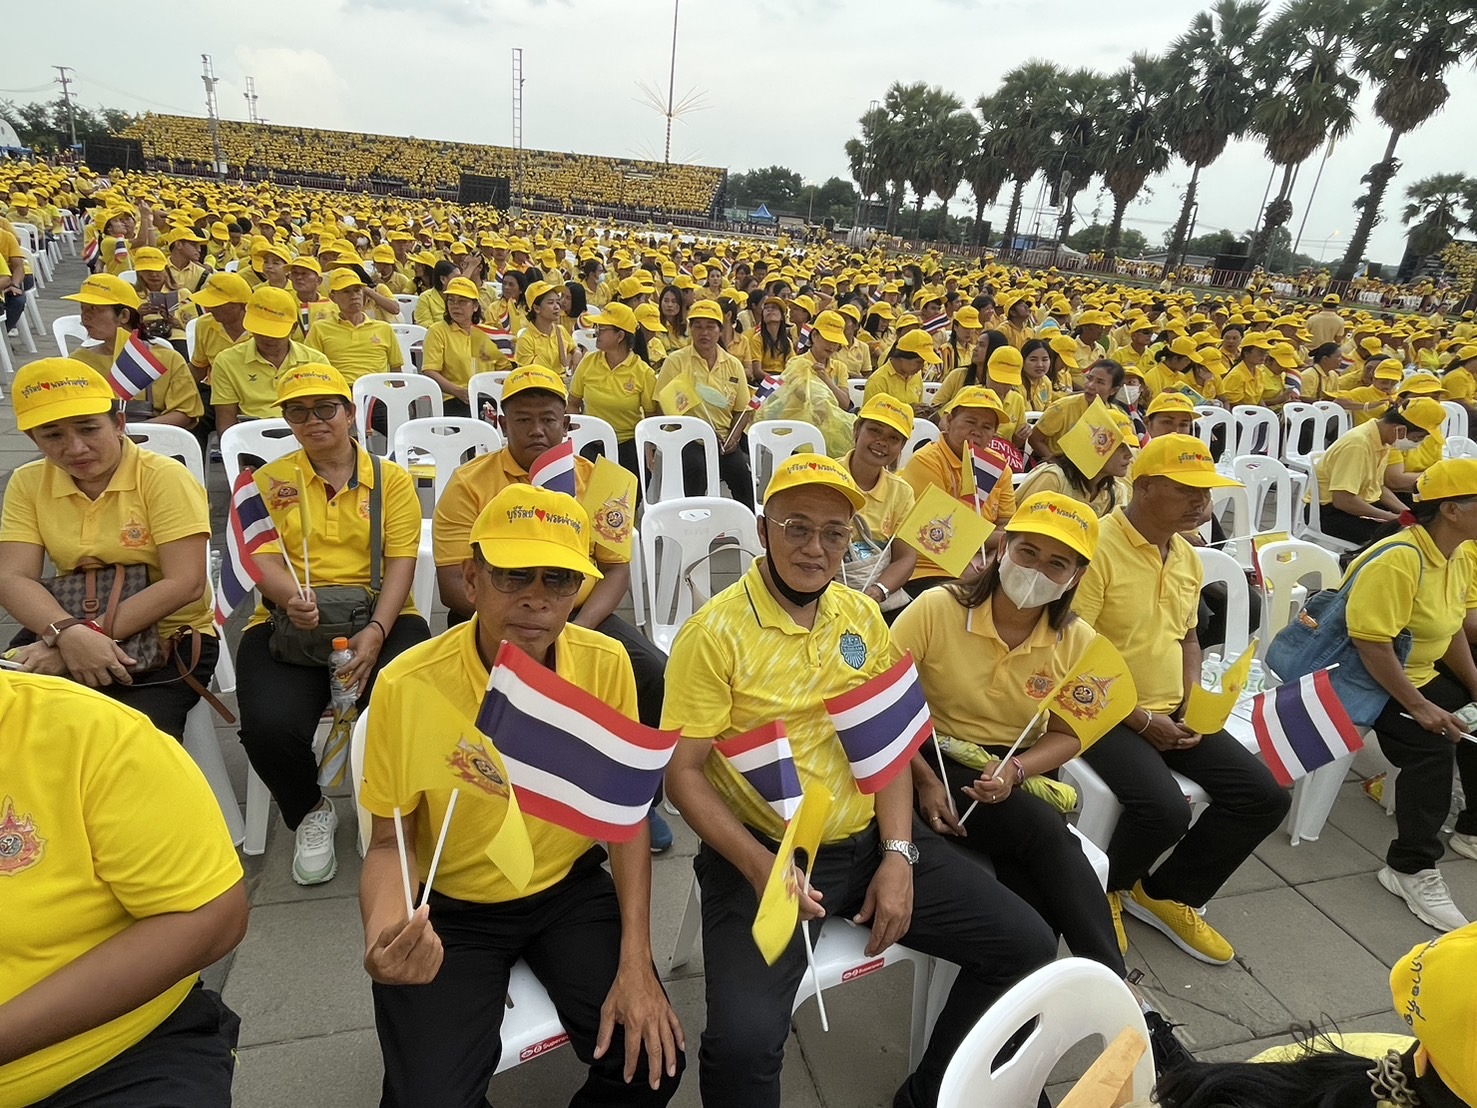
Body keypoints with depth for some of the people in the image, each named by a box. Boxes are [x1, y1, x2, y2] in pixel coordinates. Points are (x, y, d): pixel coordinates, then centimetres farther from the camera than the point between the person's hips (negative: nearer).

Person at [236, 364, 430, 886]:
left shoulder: (392, 481, 10)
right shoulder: (270, 480, 14)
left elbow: (400, 564, 0)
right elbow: (263, 559, 2)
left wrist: (376, 630, -18)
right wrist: (291, 597, -23)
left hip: (380, 617, -1)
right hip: (289, 622, 2)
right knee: (269, 725, -27)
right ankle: (310, 813, 9)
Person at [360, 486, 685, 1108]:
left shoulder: (605, 665, -15)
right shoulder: (407, 686, -21)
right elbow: (391, 842, -7)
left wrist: (635, 963, -11)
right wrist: (382, 933, -29)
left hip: (570, 890, 2)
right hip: (448, 910, -1)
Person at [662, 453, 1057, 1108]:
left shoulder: (863, 617, 5)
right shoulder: (716, 631, -13)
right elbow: (682, 772, -11)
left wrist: (898, 856, -3)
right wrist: (761, 867, -21)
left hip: (869, 840, 6)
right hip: (762, 853, -5)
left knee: (1027, 946, 3)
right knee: (742, 1040, -27)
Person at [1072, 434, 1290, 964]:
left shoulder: (1186, 556, 10)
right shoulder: (1097, 548, -18)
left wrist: (1191, 704, 3)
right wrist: (1140, 720, -17)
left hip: (1171, 713, 8)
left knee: (1263, 797, -2)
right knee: (1165, 811, -28)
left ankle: (1166, 894, 18)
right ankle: (1107, 888, 8)